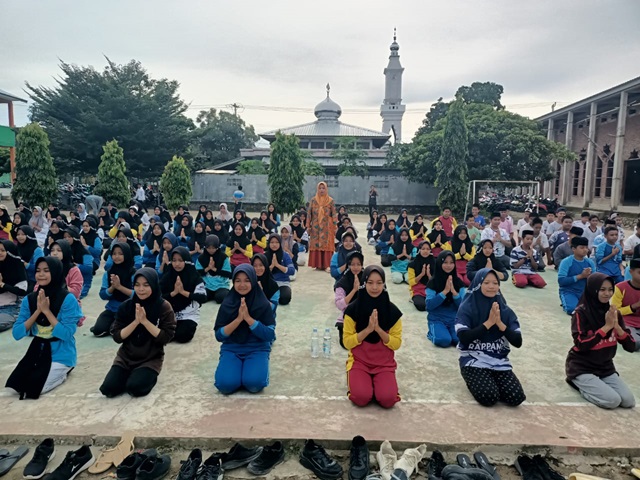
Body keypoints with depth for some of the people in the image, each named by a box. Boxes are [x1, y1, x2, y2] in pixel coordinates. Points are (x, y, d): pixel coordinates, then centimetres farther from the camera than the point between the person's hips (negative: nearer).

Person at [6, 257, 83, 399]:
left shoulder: (68, 299, -17)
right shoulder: (29, 299, -3)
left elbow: (66, 334, -21)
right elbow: (17, 333, -7)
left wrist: (47, 310, -24)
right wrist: (38, 311, -18)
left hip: (61, 354, -5)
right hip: (37, 351, 5)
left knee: (32, 388, -15)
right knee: (15, 385, -5)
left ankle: (62, 373, 12)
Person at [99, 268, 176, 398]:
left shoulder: (164, 307, -12)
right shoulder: (126, 306, -4)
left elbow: (166, 337, -16)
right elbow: (117, 337, -5)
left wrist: (144, 321, -23)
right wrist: (136, 321, -20)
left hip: (151, 358, -3)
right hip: (126, 356, 3)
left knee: (134, 388, -24)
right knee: (108, 389, -14)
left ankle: (149, 375, 9)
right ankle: (130, 374, 15)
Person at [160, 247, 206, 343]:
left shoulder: (195, 278, -7)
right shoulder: (167, 277, 1)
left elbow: (203, 298, -17)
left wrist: (183, 291, -21)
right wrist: (174, 292, -18)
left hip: (189, 316, -3)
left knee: (182, 336, -26)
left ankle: (190, 327, 8)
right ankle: (175, 327, 12)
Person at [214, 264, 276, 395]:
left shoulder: (264, 304, -7)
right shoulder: (227, 304, -2)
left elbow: (270, 335, -12)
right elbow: (219, 335, -5)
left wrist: (248, 318, -22)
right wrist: (238, 319, -20)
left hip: (257, 349, -1)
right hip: (231, 349, 2)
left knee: (254, 384, -27)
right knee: (225, 384, -22)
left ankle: (259, 366, 7)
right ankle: (239, 366, 9)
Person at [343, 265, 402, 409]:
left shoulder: (392, 310, -5)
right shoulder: (353, 309, -9)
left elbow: (396, 343, -4)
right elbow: (347, 342, -8)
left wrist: (378, 329, -20)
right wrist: (368, 329, -21)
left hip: (384, 363, 1)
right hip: (359, 361, -1)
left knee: (387, 399, -21)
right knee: (361, 398, -24)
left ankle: (377, 381, 12)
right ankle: (355, 378, 10)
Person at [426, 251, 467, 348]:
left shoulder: (459, 282, 3)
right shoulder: (433, 282, -7)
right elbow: (429, 305, -14)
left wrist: (453, 291, -18)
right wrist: (445, 291, -21)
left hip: (455, 319, 3)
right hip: (437, 319, -2)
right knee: (444, 340, -27)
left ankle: (448, 332, 8)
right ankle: (432, 333, 6)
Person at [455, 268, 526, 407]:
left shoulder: (505, 311, 3)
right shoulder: (467, 308, -8)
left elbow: (518, 342, -3)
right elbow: (464, 338, -20)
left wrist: (500, 323, -17)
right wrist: (488, 323, -20)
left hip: (500, 362, 4)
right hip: (474, 361, -4)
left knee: (516, 397, -16)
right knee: (490, 397, -24)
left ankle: (490, 381, 13)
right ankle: (475, 381, 9)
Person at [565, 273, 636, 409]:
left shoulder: (613, 312, 1)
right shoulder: (581, 312, -17)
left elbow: (631, 346, -2)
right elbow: (581, 344, -25)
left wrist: (616, 326, -19)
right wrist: (607, 326, -24)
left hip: (606, 367, 6)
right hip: (582, 367, -6)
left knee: (629, 401, -7)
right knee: (612, 400, -19)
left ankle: (594, 385, 14)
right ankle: (580, 384, 6)